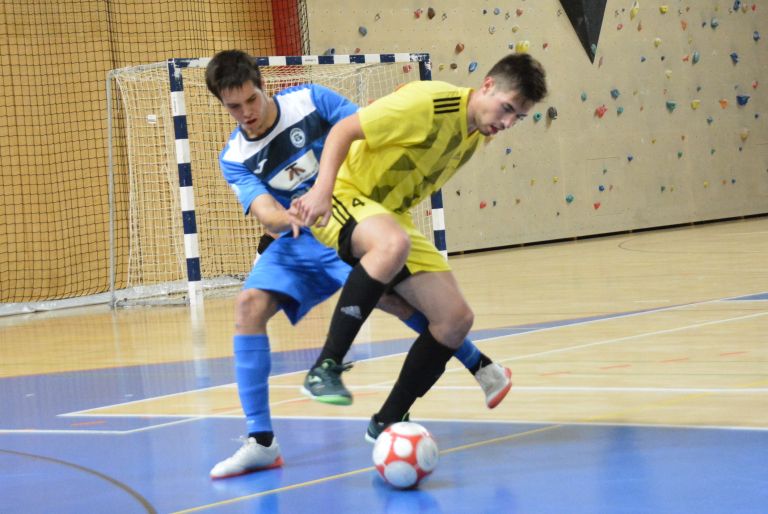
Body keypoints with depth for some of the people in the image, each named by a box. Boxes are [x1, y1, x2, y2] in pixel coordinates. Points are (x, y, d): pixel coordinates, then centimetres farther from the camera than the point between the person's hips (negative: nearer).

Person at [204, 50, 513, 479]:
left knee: (389, 295, -25)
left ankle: (482, 367, -1)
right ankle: (261, 441, -17)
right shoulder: (234, 159, -1)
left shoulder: (310, 101, -8)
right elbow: (267, 213, -14)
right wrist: (292, 216, -37)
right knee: (250, 305, -19)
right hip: (297, 240, 3)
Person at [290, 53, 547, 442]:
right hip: (346, 195, -8)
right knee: (393, 243, -42)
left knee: (456, 318, -2)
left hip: (390, 216, 8)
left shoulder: (477, 136, 6)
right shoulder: (429, 103, -21)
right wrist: (321, 191, -32)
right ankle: (326, 366, -36)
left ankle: (388, 421, 10)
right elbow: (343, 130, -21)